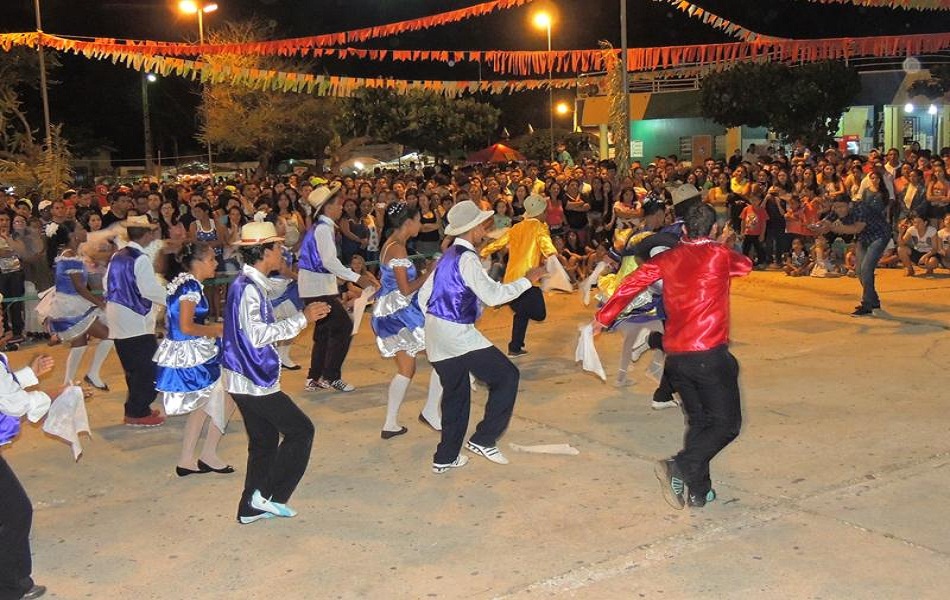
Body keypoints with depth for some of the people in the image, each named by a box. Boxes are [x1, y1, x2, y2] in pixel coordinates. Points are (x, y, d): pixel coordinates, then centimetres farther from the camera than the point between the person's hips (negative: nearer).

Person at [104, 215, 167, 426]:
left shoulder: (117, 256, 9)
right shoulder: (141, 259, -15)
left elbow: (107, 284, 14)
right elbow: (152, 290, -18)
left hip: (117, 320, 9)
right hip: (137, 321, -9)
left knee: (133, 367, 17)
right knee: (147, 368, -1)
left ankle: (136, 407, 24)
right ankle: (138, 413, 2)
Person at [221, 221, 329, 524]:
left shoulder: (249, 284, 11)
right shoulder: (248, 288, -20)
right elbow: (258, 335, -26)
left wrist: (303, 316, 14)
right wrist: (301, 319, -22)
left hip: (246, 379, 10)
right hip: (253, 380, -10)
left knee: (264, 440, 17)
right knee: (300, 431, -1)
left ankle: (251, 507, 24)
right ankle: (270, 495, 4)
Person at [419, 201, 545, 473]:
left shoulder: (448, 256, 13)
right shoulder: (467, 259, -14)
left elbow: (424, 294, 17)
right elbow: (493, 295, -18)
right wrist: (527, 280, -8)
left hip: (437, 336, 9)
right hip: (458, 334, -9)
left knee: (456, 393, 18)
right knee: (506, 376, -1)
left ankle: (445, 457, 24)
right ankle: (484, 439, -1)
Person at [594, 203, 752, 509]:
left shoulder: (668, 258, 7)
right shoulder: (720, 255, -2)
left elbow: (632, 283, 4)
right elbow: (746, 265, 18)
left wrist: (603, 317, 15)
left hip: (675, 355, 5)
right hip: (709, 353, -5)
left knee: (698, 420, 18)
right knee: (727, 423, 3)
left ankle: (697, 490, 18)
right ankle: (680, 467, -17)